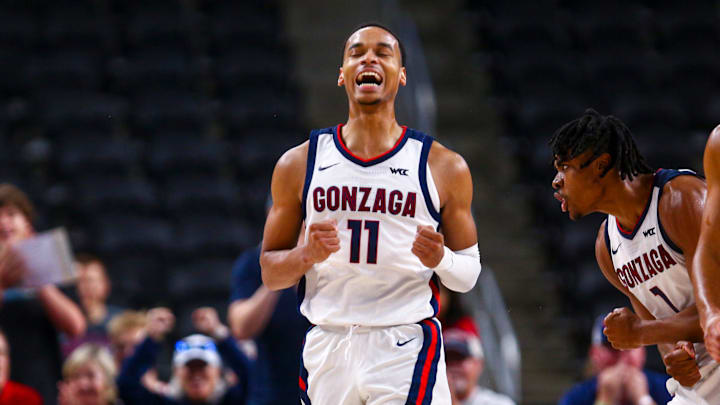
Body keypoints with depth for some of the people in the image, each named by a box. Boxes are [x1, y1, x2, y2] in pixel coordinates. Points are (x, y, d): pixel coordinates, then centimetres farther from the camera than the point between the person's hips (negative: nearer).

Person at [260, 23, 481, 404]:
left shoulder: (445, 168, 4)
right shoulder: (298, 164, 7)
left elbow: (468, 275, 9)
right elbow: (269, 271, 10)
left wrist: (440, 260, -13)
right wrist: (307, 255, -11)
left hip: (407, 348, -2)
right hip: (326, 349, 2)